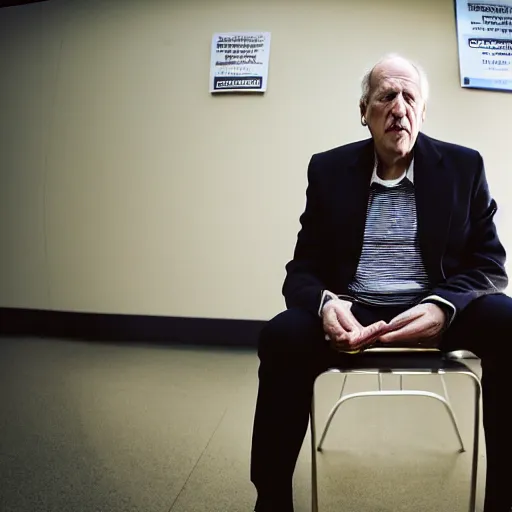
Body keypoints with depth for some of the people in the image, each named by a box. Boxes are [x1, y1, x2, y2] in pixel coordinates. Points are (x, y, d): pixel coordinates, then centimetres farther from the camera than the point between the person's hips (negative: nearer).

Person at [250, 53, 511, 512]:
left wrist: (443, 307, -24)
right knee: (283, 336, -30)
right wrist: (325, 304, -25)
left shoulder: (464, 166, 4)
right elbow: (303, 268, 1)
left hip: (438, 311, 1)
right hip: (352, 313, 0)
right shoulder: (328, 169, 4)